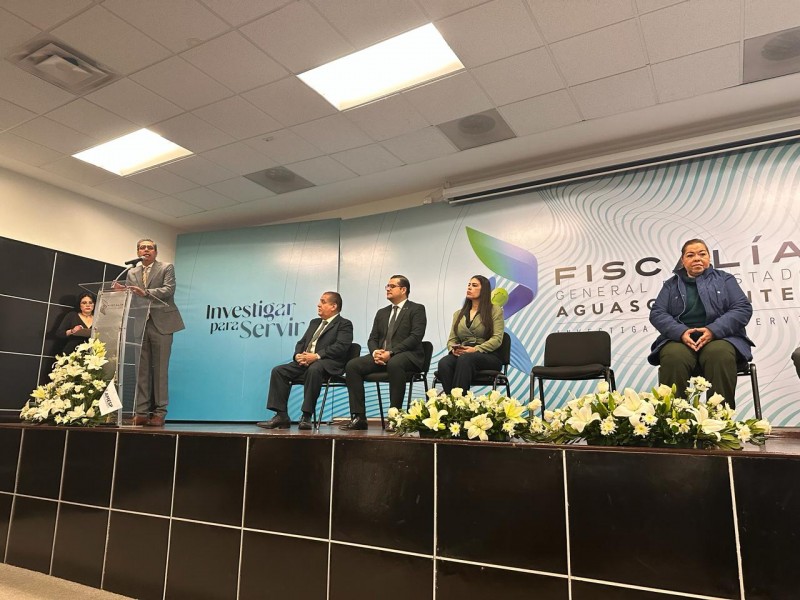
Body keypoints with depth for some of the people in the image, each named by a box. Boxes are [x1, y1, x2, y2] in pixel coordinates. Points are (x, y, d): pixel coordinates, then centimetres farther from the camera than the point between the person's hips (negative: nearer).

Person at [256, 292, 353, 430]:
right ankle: (281, 416, -13)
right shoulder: (314, 322, 28)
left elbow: (341, 347, -12)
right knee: (278, 371, -13)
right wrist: (298, 355, -1)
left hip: (328, 363, -7)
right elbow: (301, 342, 24)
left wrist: (317, 356, -21)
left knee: (313, 370, -39)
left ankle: (306, 416, -32)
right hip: (305, 362, 8)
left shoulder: (344, 324, 4)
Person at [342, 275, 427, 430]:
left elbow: (416, 337, -10)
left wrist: (391, 352, -20)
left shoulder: (417, 309, 4)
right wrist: (375, 352, -7)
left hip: (407, 355, -6)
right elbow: (372, 339, 18)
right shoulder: (382, 313, 24)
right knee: (352, 365, -17)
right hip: (381, 355, 6)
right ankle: (359, 417, -17)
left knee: (394, 364, -40)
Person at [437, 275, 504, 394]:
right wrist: (453, 349, -7)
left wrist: (476, 349, -18)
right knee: (443, 363, -32)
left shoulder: (495, 310, 9)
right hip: (461, 355, 3)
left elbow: (497, 339, -3)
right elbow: (452, 339, 18)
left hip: (488, 356, -3)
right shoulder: (458, 313, 23)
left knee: (464, 359, -38)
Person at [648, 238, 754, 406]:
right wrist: (681, 332, -14)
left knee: (720, 355, -36)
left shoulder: (725, 279, 18)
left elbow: (743, 308, 5)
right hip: (680, 339, 0)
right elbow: (657, 313, 7)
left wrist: (713, 330, -13)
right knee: (673, 357, -35)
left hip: (720, 337, 0)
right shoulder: (671, 284, 19)